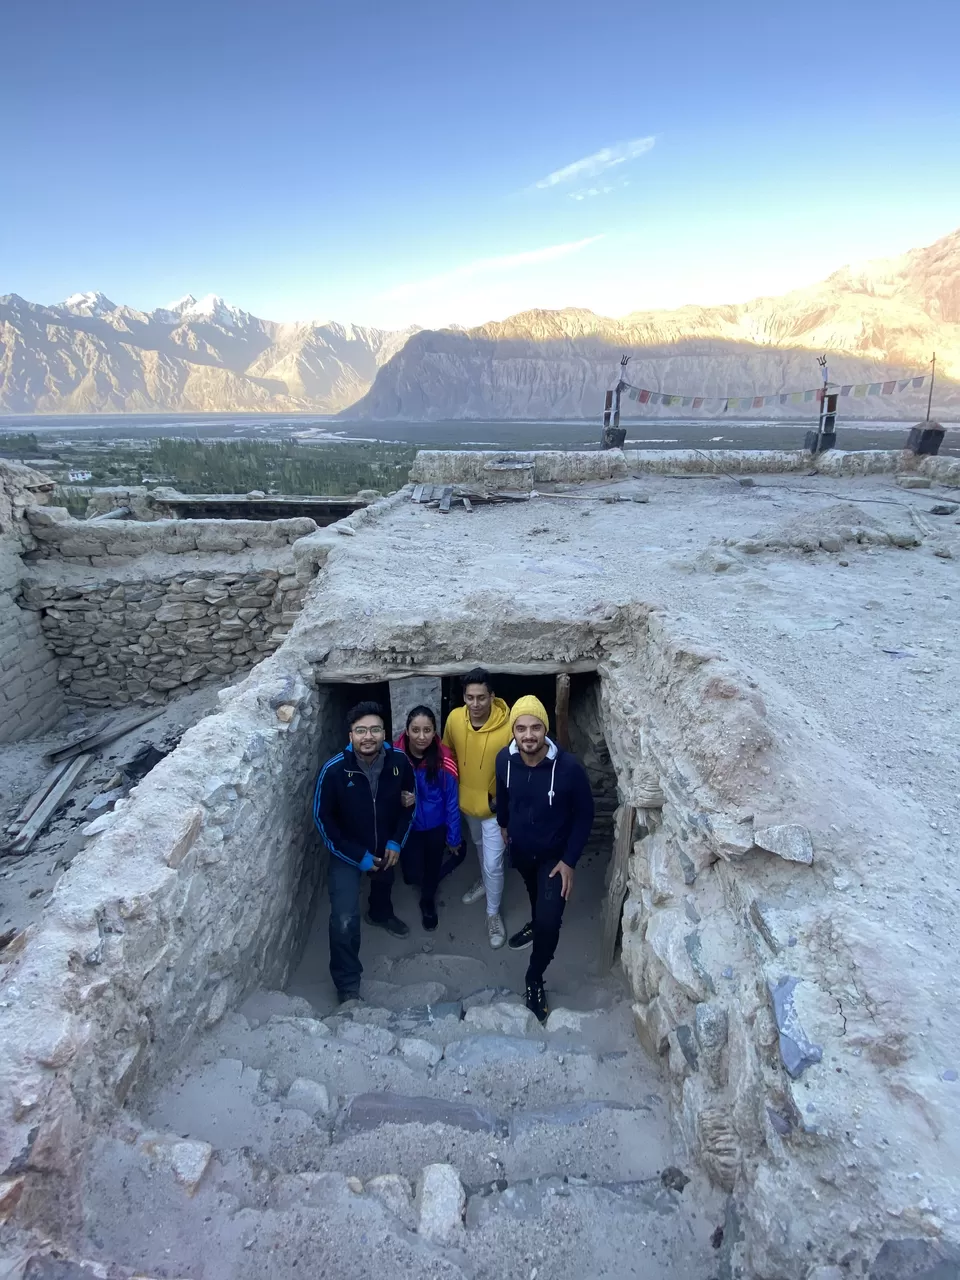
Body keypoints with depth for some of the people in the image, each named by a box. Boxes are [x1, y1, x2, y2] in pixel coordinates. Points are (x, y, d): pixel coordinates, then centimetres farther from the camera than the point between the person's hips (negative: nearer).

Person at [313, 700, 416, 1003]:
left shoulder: (399, 761, -23)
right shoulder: (334, 770, -31)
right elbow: (323, 819, -18)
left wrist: (396, 841, -11)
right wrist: (357, 856, -18)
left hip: (387, 845, 4)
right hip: (347, 852, -3)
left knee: (384, 884, 32)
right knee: (344, 919, -12)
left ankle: (380, 914, 68)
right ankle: (347, 985, 12)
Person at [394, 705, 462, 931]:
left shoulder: (444, 759, -23)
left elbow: (452, 801, -12)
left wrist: (453, 837, -5)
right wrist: (399, 799, -28)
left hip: (436, 825, 0)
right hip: (408, 826, 0)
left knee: (433, 867, 19)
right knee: (413, 874, 4)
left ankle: (428, 902, 52)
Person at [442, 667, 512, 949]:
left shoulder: (507, 727, -30)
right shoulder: (454, 718, -17)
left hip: (494, 807, -4)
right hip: (466, 801, 5)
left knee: (493, 863, 6)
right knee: (479, 846, 30)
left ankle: (493, 913, 30)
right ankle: (485, 882, 57)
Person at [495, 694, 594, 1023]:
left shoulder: (569, 768, -33)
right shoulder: (505, 759, -22)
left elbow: (584, 815, -17)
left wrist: (569, 861, -16)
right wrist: (503, 824, 18)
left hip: (554, 855, -3)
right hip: (520, 849, 4)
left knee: (549, 922, -6)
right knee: (534, 892, 31)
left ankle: (534, 979, 21)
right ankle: (535, 924, 64)